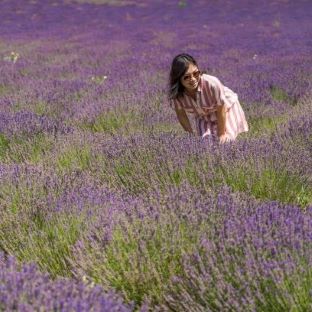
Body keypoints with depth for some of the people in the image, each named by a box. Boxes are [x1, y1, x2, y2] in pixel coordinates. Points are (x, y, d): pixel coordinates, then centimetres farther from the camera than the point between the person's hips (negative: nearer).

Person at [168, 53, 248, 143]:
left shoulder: (212, 84, -42)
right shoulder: (175, 92, -33)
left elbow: (221, 110, -26)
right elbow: (181, 114, -13)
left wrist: (221, 134, -15)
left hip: (225, 108, -2)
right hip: (203, 116, 2)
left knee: (224, 141, -7)